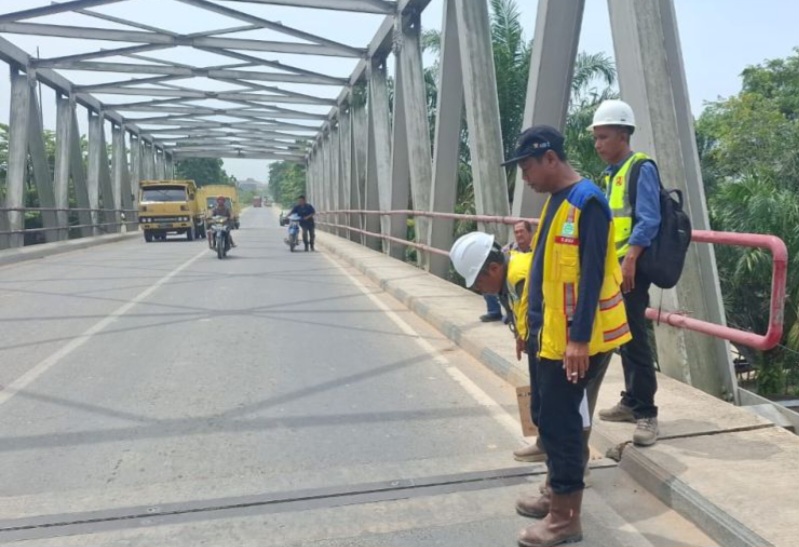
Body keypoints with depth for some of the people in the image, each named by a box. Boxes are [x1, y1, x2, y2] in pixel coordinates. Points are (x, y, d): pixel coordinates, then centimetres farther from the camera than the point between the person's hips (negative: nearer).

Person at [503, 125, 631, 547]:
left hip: (570, 338, -9)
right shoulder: (556, 199, 12)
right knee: (548, 415, 17)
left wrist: (579, 338, -23)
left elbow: (591, 274, -21)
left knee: (560, 419, -1)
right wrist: (530, 322, 20)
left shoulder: (587, 201, -16)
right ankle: (555, 491, 34)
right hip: (545, 332, 9)